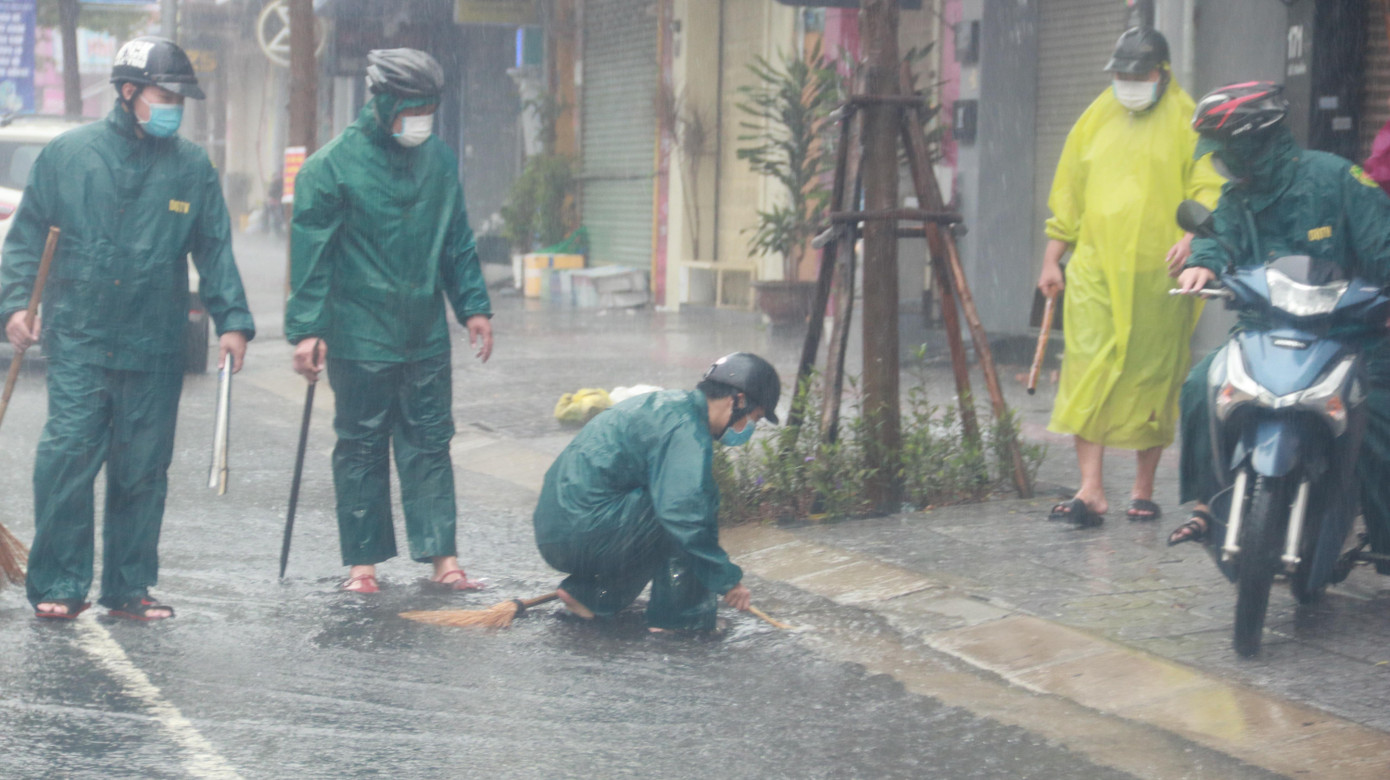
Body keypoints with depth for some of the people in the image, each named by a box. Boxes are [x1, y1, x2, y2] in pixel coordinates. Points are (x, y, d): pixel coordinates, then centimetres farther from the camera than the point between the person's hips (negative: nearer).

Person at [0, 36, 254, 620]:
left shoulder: (192, 167, 8)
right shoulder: (66, 154, 4)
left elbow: (214, 250, 11)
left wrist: (232, 320, 2)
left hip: (155, 351, 2)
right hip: (77, 342, -2)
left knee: (143, 472, 6)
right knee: (67, 458, -8)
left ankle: (129, 587, 17)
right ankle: (58, 585, 2)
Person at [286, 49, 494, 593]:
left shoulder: (440, 160, 7)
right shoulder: (333, 165, -8)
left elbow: (457, 241, 16)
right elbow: (310, 252, -8)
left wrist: (473, 306, 11)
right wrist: (306, 328, -13)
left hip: (426, 336, 4)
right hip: (360, 338, -4)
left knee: (430, 444, 5)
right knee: (361, 447, 4)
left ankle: (442, 555, 8)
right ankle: (363, 562, 11)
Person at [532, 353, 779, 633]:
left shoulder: (663, 403, 18)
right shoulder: (686, 430, -14)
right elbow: (686, 518, -23)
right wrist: (728, 579, -13)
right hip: (581, 534, -10)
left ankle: (587, 593, 20)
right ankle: (679, 617, -5)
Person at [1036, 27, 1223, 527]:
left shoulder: (1185, 123, 5)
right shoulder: (1095, 121, 15)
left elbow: (1209, 187, -2)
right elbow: (1067, 194, 20)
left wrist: (1192, 234, -20)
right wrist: (1052, 260, 16)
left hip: (1157, 274, -2)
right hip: (1095, 269, 2)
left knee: (1152, 381, 3)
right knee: (1088, 374, -9)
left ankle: (1143, 489, 15)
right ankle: (1091, 491, -10)